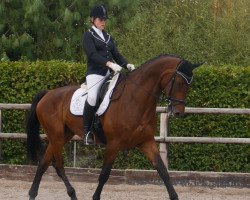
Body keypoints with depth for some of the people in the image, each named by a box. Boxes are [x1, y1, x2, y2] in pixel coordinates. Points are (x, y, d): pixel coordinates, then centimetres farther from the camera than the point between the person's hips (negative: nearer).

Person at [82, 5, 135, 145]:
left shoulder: (108, 37, 22)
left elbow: (116, 54, 16)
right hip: (95, 73, -7)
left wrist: (127, 65, -4)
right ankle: (87, 131, -22)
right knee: (92, 97, -32)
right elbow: (92, 55, -14)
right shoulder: (88, 36, 1)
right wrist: (109, 63, -28)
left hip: (109, 74, 7)